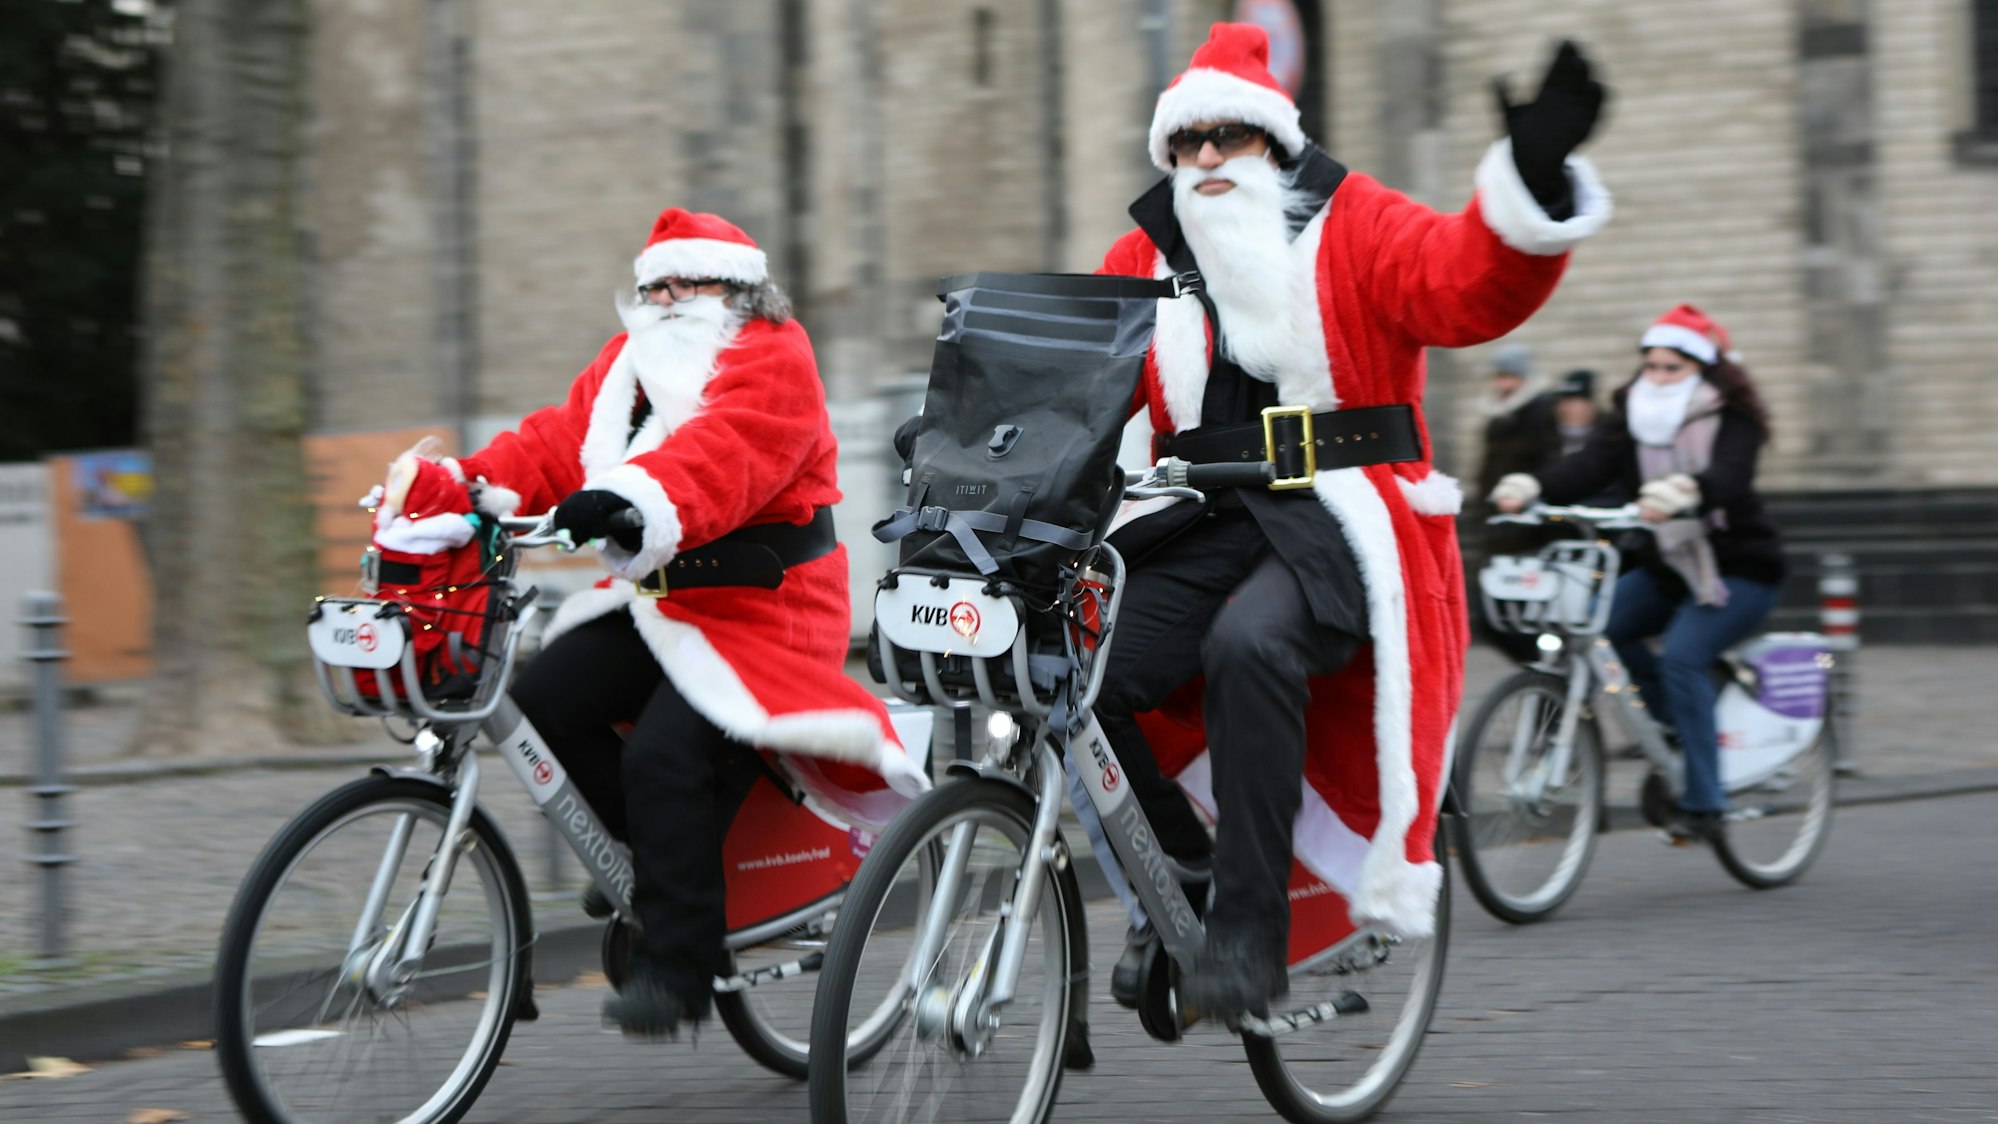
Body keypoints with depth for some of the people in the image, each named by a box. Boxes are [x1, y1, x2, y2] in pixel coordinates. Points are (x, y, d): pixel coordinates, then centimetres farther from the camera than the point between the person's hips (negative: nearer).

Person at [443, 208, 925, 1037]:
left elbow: (724, 449, -32)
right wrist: (472, 485, -10)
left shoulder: (771, 362, -13)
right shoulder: (628, 362, 16)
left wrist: (635, 496, -50)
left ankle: (677, 962, -16)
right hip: (657, 600, 9)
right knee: (543, 704, -6)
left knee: (666, 757, -24)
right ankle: (662, 854, 10)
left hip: (757, 611, -9)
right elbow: (559, 440, 7)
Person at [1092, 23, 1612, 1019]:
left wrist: (1533, 178, -33)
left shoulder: (1353, 227, 3)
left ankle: (1250, 928, -30)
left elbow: (1468, 282, -14)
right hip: (1209, 525, 4)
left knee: (1249, 644, -36)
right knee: (1085, 678, -20)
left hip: (1341, 524, -4)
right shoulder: (1143, 262, 15)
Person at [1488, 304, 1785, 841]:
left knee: (1682, 656, -27)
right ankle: (1672, 722, 3)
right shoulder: (1633, 420, -1)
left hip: (1740, 571, -6)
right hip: (1668, 568, 6)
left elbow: (1729, 476, -36)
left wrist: (1682, 492, -59)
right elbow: (1588, 467, -18)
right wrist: (1530, 487, -40)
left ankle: (1703, 802, -18)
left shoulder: (1733, 424, -13)